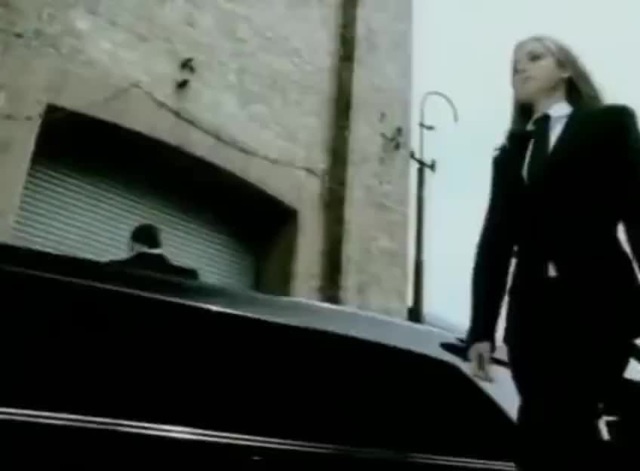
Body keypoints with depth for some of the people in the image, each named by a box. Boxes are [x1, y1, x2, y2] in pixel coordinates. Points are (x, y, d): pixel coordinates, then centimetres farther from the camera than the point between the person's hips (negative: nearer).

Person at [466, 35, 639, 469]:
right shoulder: (512, 151, 21)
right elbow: (495, 240, 13)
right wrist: (482, 328, 7)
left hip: (597, 302, -3)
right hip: (533, 310, 4)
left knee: (545, 434, -14)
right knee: (567, 433, 1)